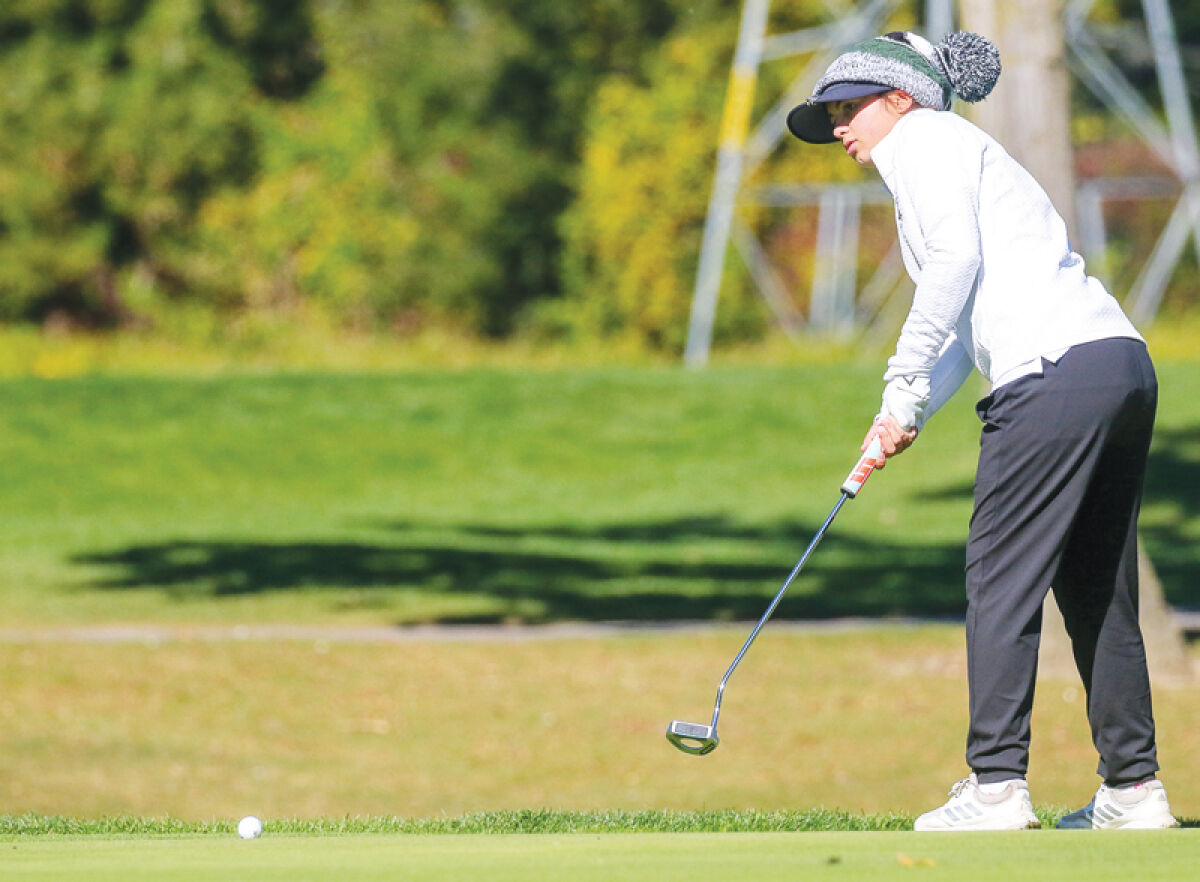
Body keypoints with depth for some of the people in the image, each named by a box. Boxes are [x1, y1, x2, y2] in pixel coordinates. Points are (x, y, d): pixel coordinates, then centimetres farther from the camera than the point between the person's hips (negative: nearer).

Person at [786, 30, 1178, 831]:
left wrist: (903, 384, -7)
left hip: (1055, 368, -10)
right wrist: (909, 414, 13)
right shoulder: (961, 158, 31)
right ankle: (1134, 788, 13)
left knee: (1002, 581, -8)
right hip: (1124, 363, 10)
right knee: (1094, 587, 12)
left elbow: (956, 260, -12)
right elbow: (966, 320, 26)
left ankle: (998, 786, -12)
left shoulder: (927, 140, 3)